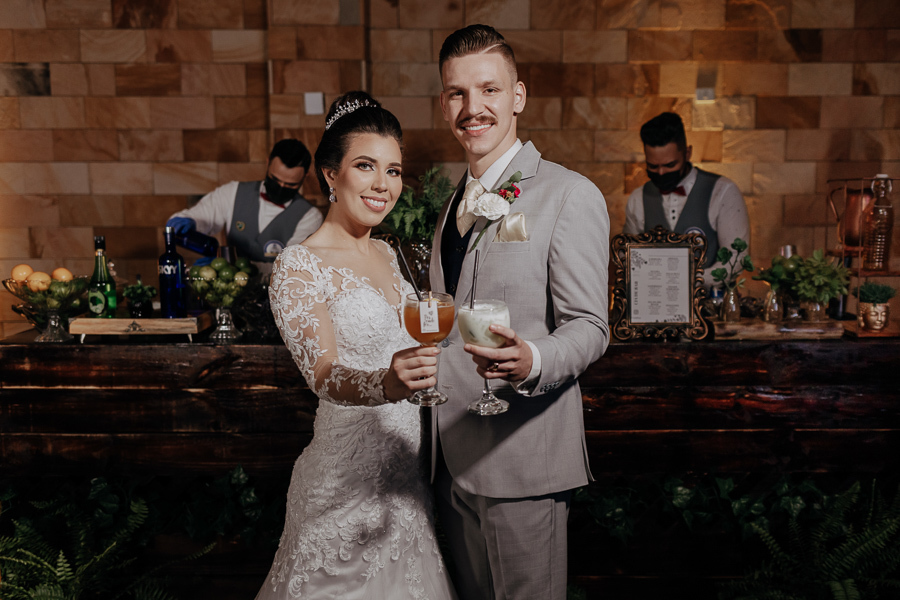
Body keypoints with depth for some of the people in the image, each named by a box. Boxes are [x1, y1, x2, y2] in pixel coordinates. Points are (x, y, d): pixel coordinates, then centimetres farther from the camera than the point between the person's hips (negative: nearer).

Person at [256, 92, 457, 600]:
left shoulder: (385, 253, 9)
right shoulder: (299, 266, -14)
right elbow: (324, 374, -26)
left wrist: (415, 372, -1)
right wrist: (386, 383, -44)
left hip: (408, 460, 7)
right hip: (350, 475, -7)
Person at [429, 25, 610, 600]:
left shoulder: (570, 195, -10)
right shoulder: (454, 204, 14)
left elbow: (588, 326, -13)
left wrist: (530, 360, -34)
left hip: (523, 457, -7)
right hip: (452, 458, 7)